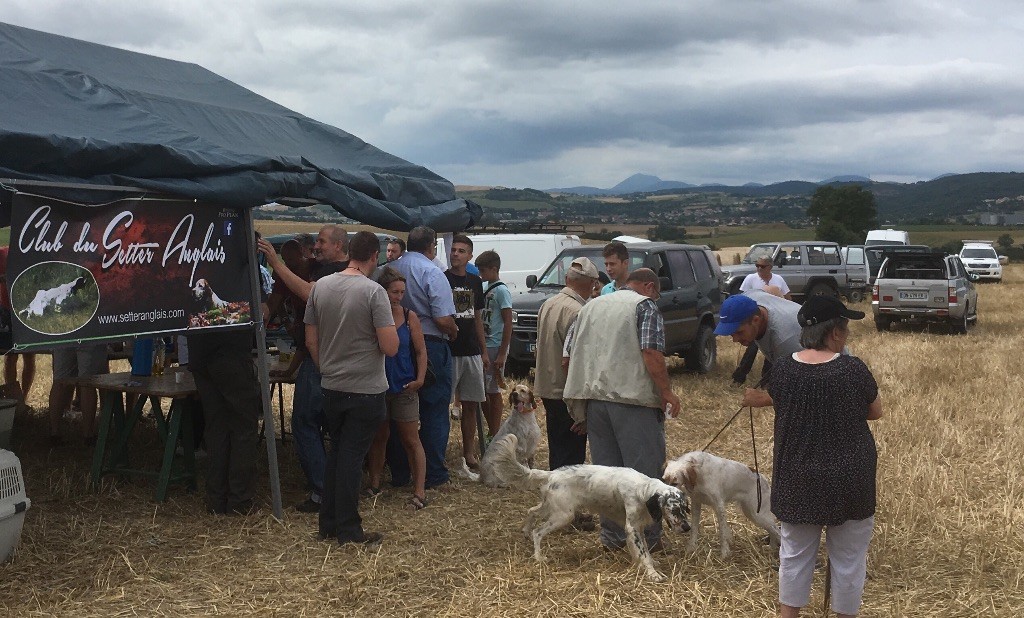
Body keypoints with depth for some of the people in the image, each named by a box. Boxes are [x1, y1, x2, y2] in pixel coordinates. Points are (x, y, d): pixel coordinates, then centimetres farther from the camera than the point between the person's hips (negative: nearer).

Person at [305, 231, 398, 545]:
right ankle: (348, 530, 11)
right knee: (352, 457, 2)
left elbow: (311, 341, 8)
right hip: (366, 390, -5)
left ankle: (328, 523, 24)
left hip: (331, 387, 5)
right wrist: (391, 327, 2)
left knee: (336, 452, 18)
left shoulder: (320, 286, 1)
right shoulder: (373, 292, -16)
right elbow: (390, 347, -19)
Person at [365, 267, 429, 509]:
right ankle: (374, 483, 28)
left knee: (411, 440, 2)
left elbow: (421, 351, 1)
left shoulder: (409, 317, -3)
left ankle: (419, 490, 5)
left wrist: (419, 379, -11)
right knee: (379, 437, 15)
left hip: (404, 388, -1)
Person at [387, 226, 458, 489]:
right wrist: (453, 332, 2)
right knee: (434, 412, 5)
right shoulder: (432, 273, -13)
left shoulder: (390, 270, 3)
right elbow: (444, 319, -18)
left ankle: (399, 472, 19)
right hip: (431, 347, -5)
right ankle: (433, 474, 8)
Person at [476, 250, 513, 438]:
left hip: (495, 346, -8)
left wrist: (502, 353, -17)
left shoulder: (501, 290, -11)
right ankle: (492, 431, 21)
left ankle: (494, 434, 6)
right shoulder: (486, 289, 12)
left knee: (493, 390, -2)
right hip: (483, 345, 8)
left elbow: (508, 323, -14)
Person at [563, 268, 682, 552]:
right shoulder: (645, 306, -1)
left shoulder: (590, 306, 19)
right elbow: (651, 352, -15)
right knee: (645, 470, 4)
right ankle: (647, 537, 9)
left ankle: (611, 535, 17)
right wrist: (666, 392, -8)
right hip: (633, 397, -6)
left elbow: (570, 352, 17)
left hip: (594, 397, 6)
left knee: (605, 471, 12)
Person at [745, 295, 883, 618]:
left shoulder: (782, 368, -7)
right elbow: (875, 412, 2)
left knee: (795, 553, 17)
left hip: (797, 480, 3)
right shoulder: (853, 369, -14)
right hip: (848, 480, -3)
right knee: (848, 557, 13)